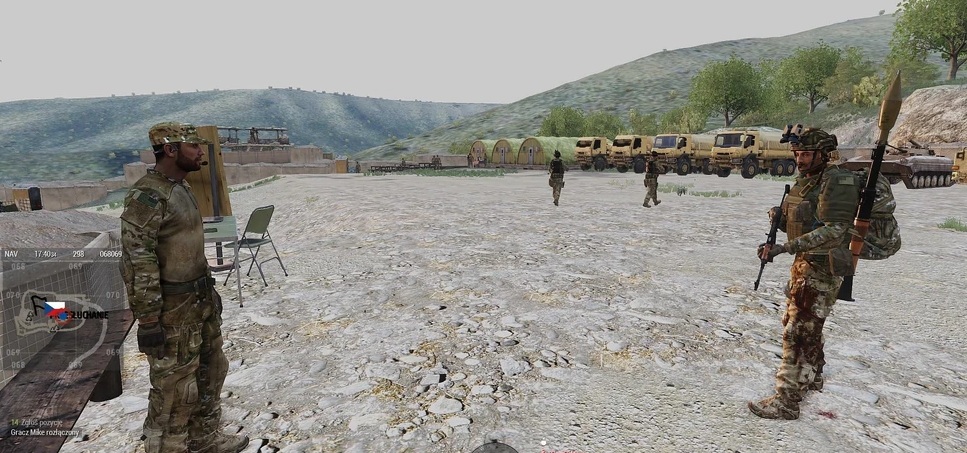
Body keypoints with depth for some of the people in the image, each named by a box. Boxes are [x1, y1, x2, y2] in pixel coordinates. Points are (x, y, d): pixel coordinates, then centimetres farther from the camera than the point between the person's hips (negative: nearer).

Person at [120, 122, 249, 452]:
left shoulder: (182, 190, 9)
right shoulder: (147, 196, -20)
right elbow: (137, 263, -22)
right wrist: (148, 321, -20)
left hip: (200, 302, 9)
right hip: (171, 310, -9)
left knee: (210, 372, 20)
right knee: (174, 387, 5)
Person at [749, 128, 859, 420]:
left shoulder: (838, 181, -18)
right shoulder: (804, 181, 10)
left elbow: (833, 230, -28)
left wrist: (784, 248, -36)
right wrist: (779, 216, -6)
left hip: (823, 267, -10)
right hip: (805, 263, 10)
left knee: (798, 332, -8)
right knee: (794, 321, 22)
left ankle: (787, 401, 0)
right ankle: (812, 377, 44)